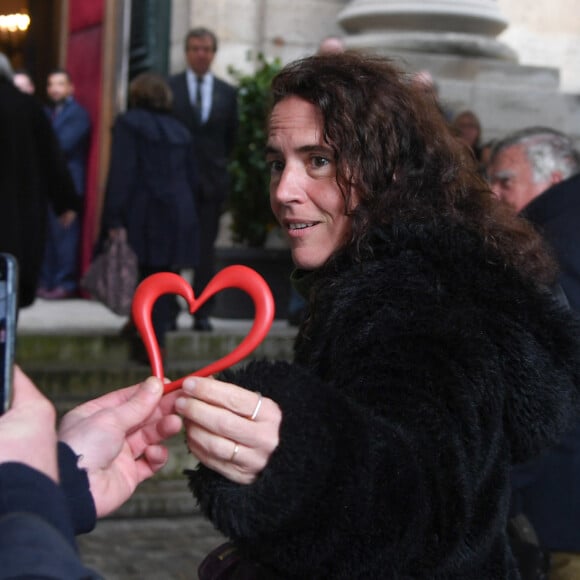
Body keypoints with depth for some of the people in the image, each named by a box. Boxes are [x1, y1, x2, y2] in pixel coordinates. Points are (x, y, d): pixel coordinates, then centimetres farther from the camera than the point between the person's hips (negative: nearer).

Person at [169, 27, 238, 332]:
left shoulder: (227, 93, 9)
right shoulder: (168, 87, 2)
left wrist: (219, 163, 10)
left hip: (211, 180, 2)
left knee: (206, 251, 2)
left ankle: (202, 314, 8)